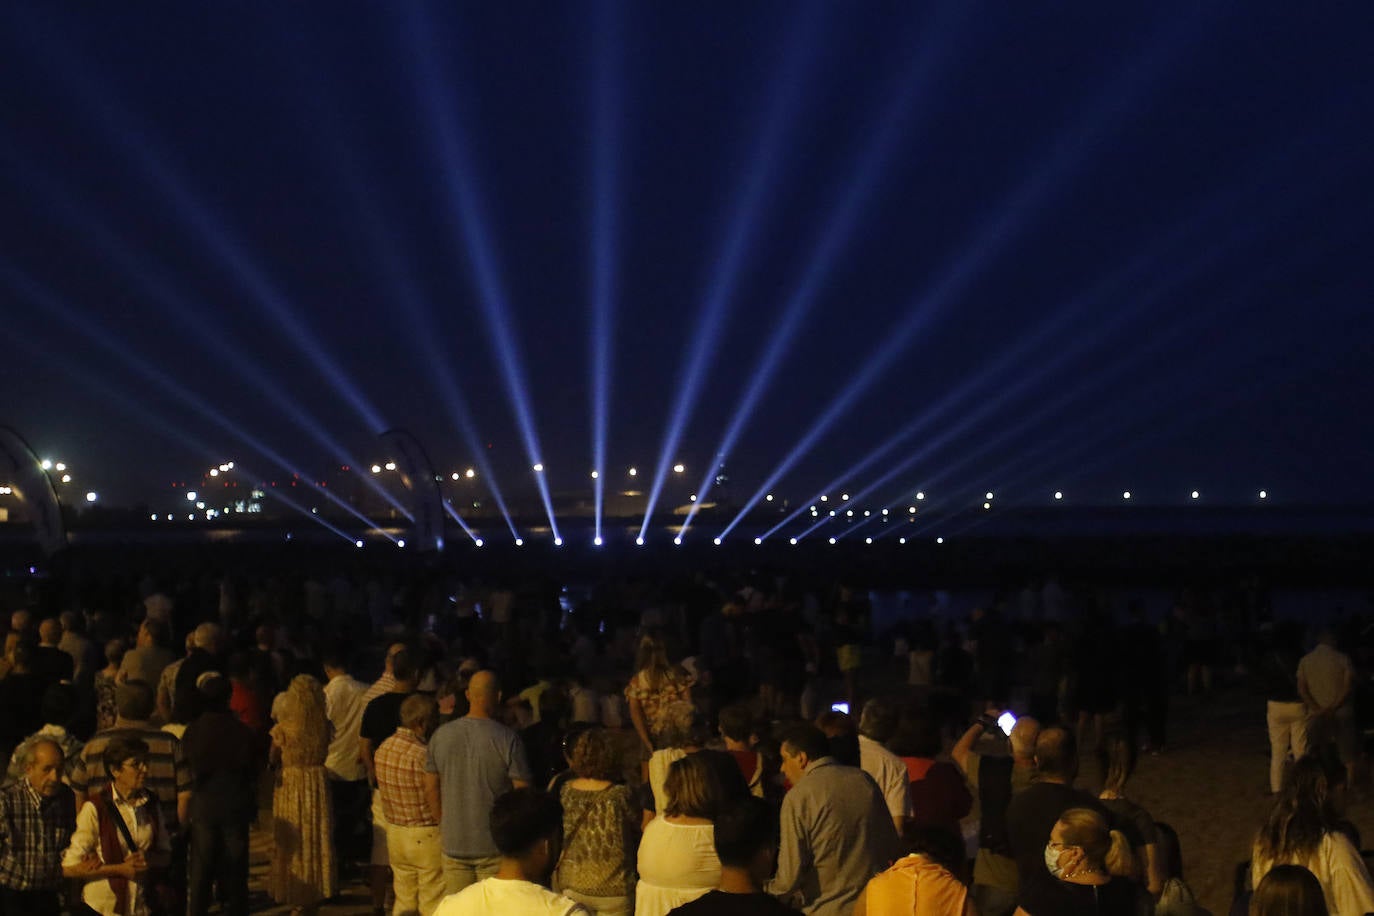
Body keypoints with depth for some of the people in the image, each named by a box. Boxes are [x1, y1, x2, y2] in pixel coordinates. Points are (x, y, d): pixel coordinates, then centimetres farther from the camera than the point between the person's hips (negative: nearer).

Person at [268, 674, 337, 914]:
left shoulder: (283, 728, -14)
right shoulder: (324, 727, -8)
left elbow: (274, 758, -1)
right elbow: (326, 753, 4)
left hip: (290, 784, -2)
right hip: (318, 784, 2)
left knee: (293, 840, 8)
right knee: (318, 838, 14)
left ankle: (294, 895, 11)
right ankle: (316, 892, 21)